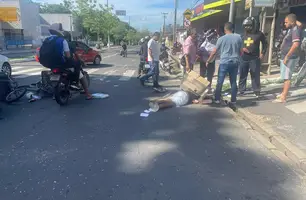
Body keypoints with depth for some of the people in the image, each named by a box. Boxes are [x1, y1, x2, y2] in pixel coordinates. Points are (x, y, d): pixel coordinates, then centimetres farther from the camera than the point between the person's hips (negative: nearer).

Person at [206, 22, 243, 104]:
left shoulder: (221, 39, -5)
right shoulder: (238, 37, 3)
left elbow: (214, 52, -1)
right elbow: (241, 51, 9)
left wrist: (208, 61, 10)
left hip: (224, 62, -3)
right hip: (235, 62, 3)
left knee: (220, 81, 4)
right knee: (233, 82, 10)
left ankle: (217, 99, 7)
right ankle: (233, 100, 15)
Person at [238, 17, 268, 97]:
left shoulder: (259, 34, 0)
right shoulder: (243, 34, 10)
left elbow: (265, 43, 10)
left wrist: (262, 53, 1)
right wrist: (242, 48, -3)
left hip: (254, 58, -3)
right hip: (244, 58, 4)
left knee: (255, 75, 0)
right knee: (242, 75, 7)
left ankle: (256, 91, 9)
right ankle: (241, 90, 17)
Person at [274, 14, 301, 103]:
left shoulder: (295, 30, -17)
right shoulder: (291, 29, 13)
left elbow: (296, 45, -27)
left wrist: (287, 56, -25)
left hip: (289, 58, -10)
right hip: (285, 57, 10)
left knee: (287, 77, -8)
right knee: (285, 77, 17)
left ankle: (283, 98, -6)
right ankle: (283, 93, 29)